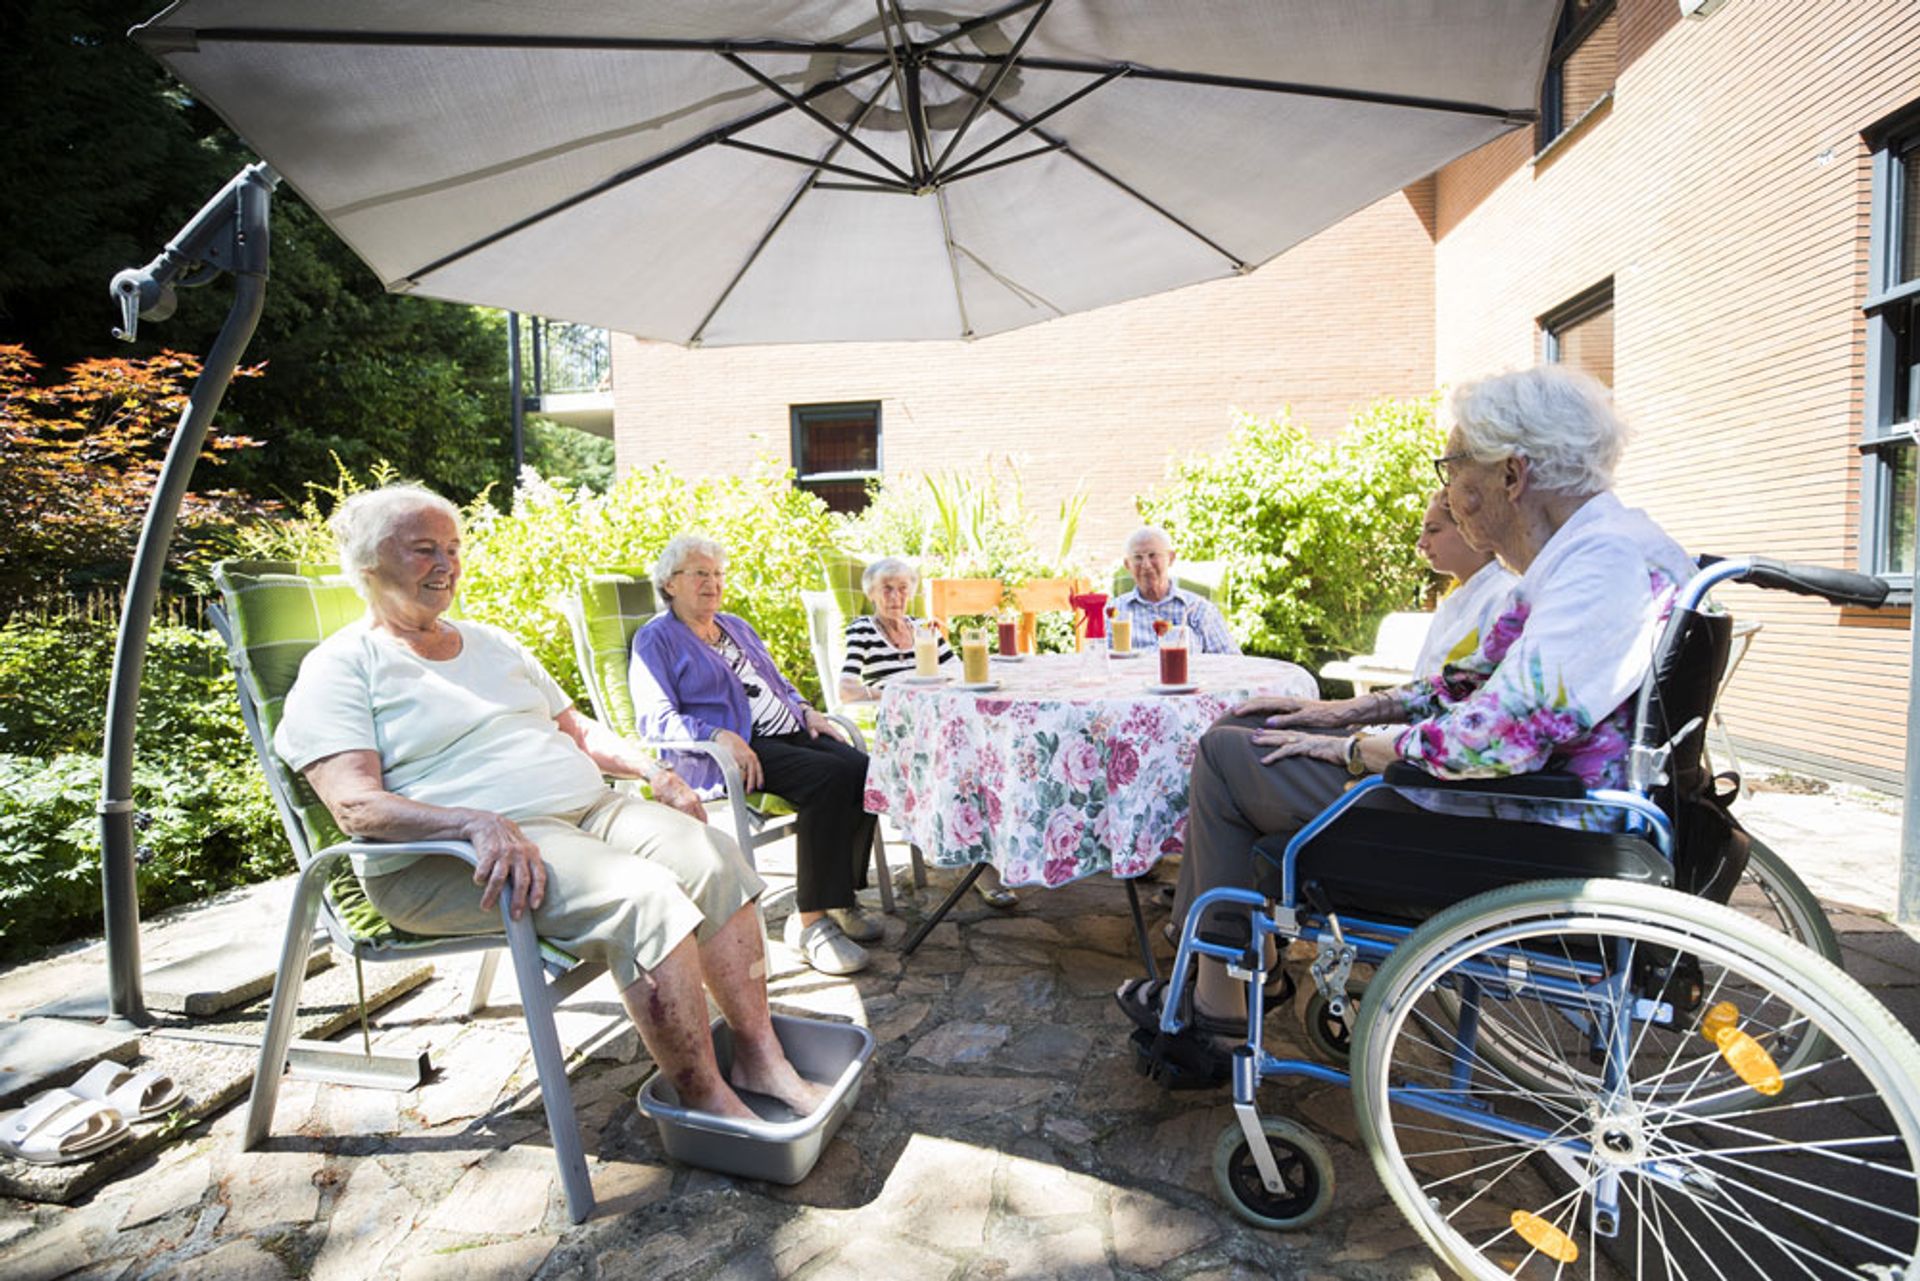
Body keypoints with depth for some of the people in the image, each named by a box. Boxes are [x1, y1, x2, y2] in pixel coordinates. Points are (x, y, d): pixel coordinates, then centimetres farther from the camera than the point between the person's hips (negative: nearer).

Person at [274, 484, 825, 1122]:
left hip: (587, 808, 7)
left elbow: (575, 727, 25)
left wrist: (650, 768, 7)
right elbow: (356, 804, -14)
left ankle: (759, 1058, -10)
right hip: (447, 857, -7)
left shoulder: (493, 643, 23)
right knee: (642, 896, -31)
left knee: (712, 855, -17)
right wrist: (481, 823, -31)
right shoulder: (342, 666, 0)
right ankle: (706, 1101, -17)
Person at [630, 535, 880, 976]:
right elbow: (656, 719, -9)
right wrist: (719, 736, -25)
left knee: (864, 770, -19)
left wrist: (806, 711, 11)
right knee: (829, 778, -31)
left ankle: (838, 898, -7)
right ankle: (809, 921, -24)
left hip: (787, 734, 8)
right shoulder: (655, 640, 4)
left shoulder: (736, 626, 26)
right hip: (722, 755, -7)